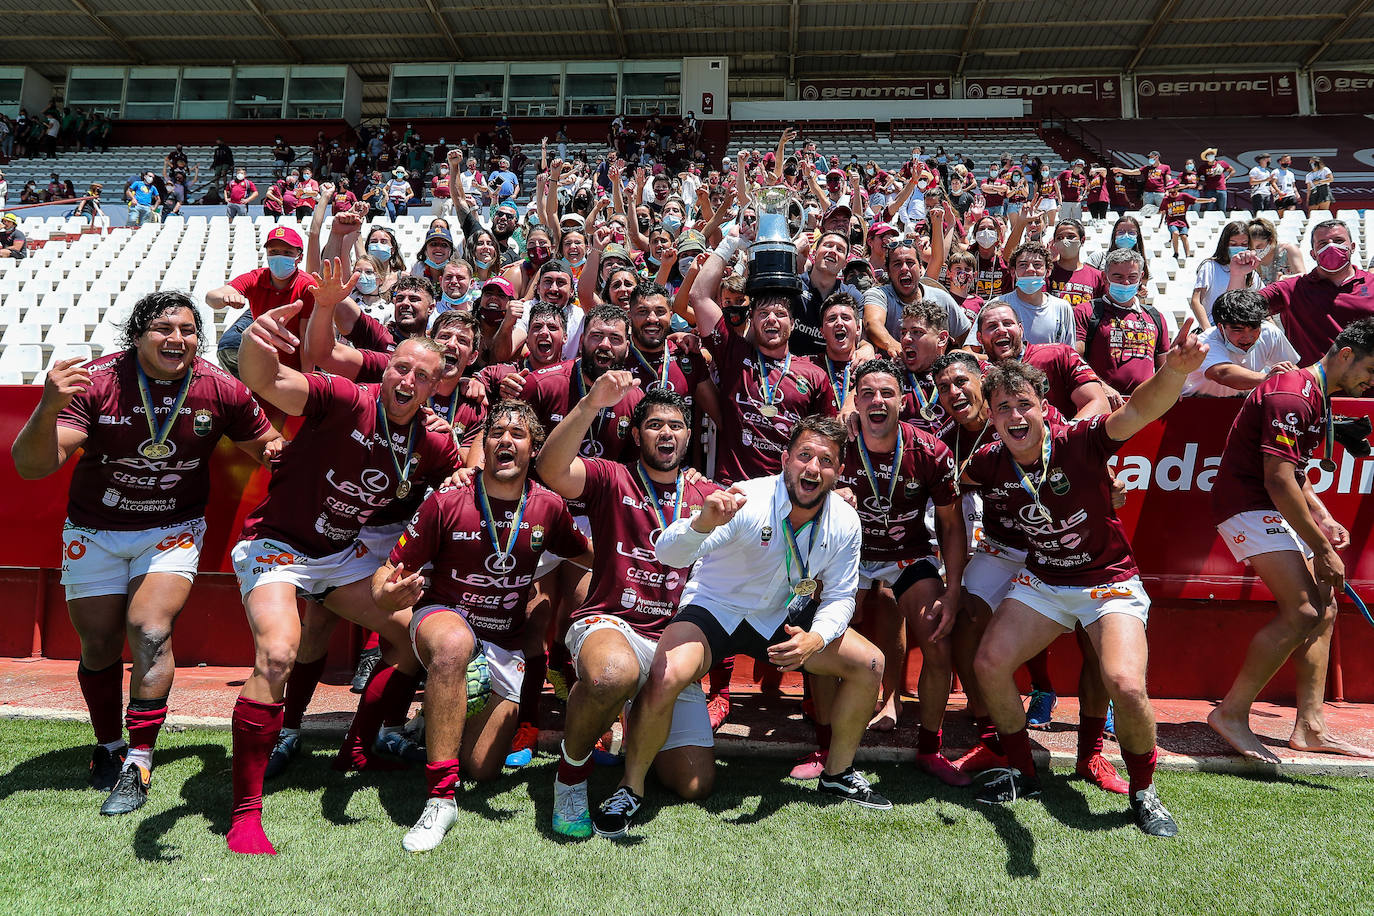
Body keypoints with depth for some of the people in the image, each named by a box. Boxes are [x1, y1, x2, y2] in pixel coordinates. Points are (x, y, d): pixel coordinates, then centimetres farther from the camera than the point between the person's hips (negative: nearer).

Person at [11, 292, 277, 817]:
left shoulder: (220, 390, -12)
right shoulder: (98, 381, -18)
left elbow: (269, 449, 2)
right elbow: (32, 466, -23)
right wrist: (49, 410, -42)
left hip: (173, 531, 0)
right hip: (94, 533, 1)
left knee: (151, 632, -18)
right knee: (99, 647, 8)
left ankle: (139, 764, -6)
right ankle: (108, 746, 33)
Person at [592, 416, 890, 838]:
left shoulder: (844, 522, -11)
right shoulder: (747, 501, -27)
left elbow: (839, 596, 1)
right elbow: (667, 553, -35)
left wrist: (816, 639, -21)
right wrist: (704, 522, -58)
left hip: (782, 619, 5)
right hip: (715, 609, -5)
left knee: (869, 664, -2)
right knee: (665, 677, -32)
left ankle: (838, 774, 20)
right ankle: (630, 790, -7)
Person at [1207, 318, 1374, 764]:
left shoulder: (1317, 397, 17)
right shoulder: (1292, 396, -18)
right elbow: (1278, 481, -23)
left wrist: (1323, 518, 12)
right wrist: (1322, 551, -18)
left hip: (1277, 511, 11)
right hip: (1249, 506, -11)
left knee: (1324, 610, 7)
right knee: (1302, 611, -18)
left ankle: (1309, 727, 12)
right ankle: (1231, 713, -8)